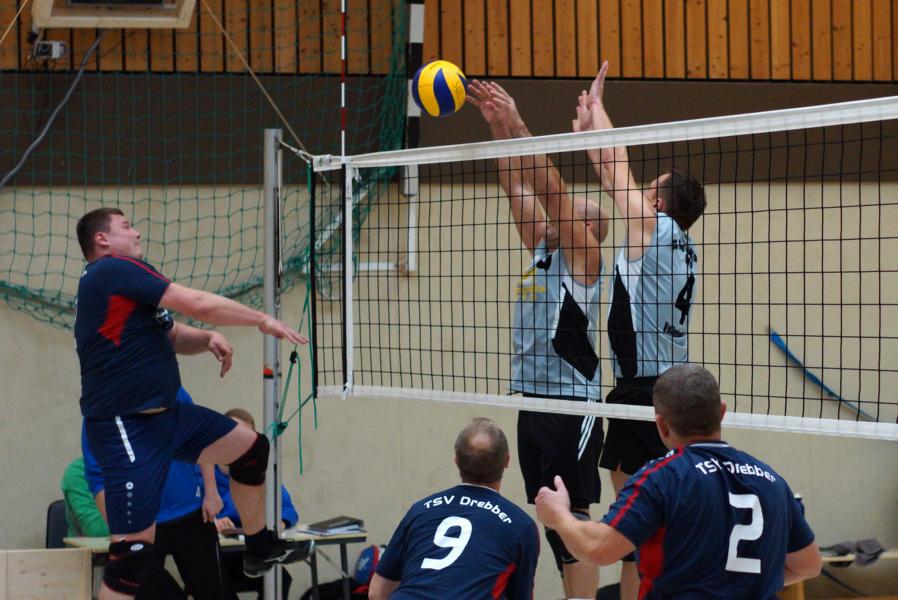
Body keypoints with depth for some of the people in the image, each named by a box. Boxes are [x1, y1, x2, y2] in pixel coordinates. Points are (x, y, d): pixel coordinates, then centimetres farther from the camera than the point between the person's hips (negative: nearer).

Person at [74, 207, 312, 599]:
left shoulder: (123, 278, 16)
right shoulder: (112, 270, -14)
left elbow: (174, 337, 20)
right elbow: (198, 304, -17)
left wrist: (207, 340, -3)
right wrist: (263, 320, -6)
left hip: (164, 416, 11)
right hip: (126, 429, -11)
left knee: (251, 447, 19)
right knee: (134, 550, -13)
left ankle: (260, 549, 34)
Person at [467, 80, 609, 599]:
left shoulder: (583, 254, -6)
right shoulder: (542, 249, 14)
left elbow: (551, 185, -14)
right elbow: (518, 186, 11)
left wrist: (517, 124, -17)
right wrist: (498, 125, 3)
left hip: (572, 405, -8)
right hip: (532, 398, 8)